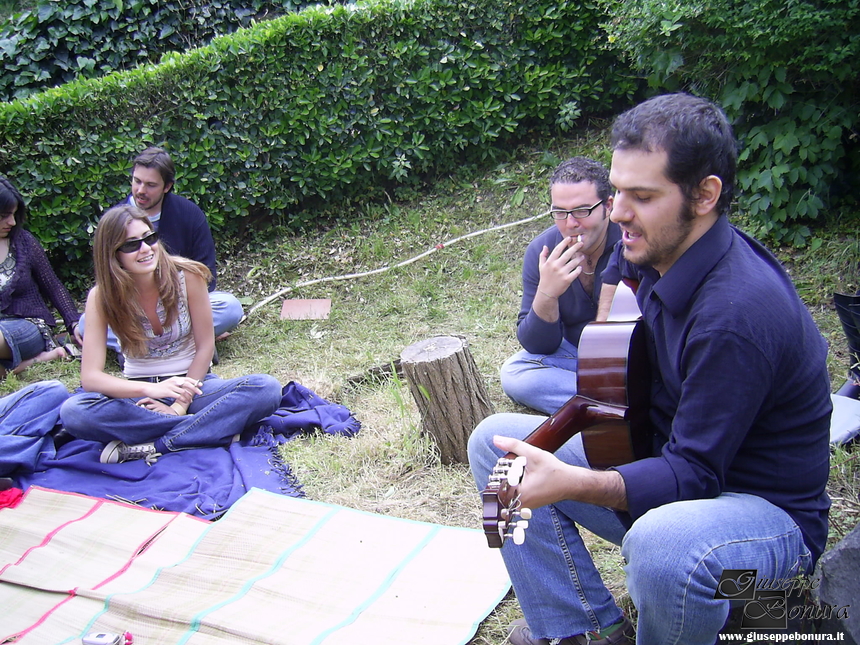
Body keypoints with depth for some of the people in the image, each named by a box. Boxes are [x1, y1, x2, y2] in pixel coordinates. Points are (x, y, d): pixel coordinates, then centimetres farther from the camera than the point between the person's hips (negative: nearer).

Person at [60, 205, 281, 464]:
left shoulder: (187, 275, -12)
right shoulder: (102, 297, -12)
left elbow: (205, 347, -7)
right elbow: (90, 377, -18)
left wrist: (180, 406, -16)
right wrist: (151, 389, -35)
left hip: (192, 383, 0)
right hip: (140, 394, 0)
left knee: (267, 388, -29)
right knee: (72, 411, -32)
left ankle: (149, 447, -28)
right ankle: (211, 426, -25)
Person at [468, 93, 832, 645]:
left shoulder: (738, 314, -31)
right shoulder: (658, 251, -4)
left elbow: (695, 475, -30)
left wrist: (574, 485, -43)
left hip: (766, 511, -8)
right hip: (668, 457, 8)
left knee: (663, 547, -43)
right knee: (494, 442, 0)